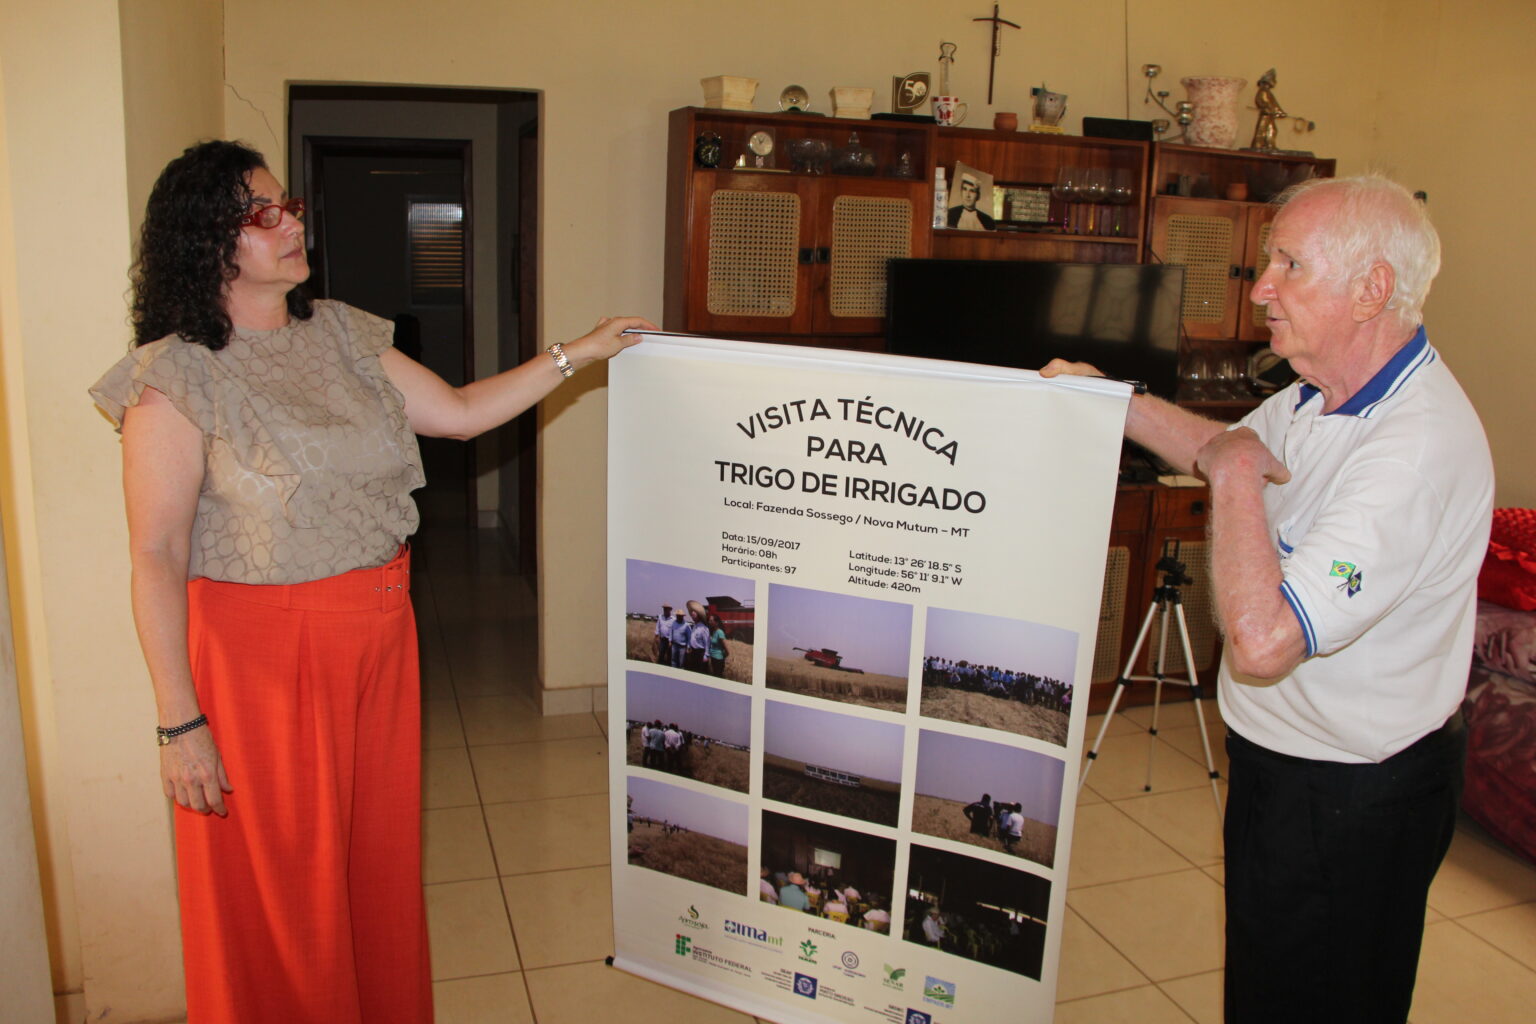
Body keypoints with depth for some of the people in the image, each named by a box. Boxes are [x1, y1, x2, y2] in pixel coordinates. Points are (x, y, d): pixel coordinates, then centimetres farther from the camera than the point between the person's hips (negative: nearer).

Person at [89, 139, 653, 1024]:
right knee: (283, 882, 10)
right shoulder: (177, 378, -14)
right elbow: (156, 559, -14)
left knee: (383, 853, 20)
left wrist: (572, 357, 5)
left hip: (380, 636, 6)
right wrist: (179, 722, -15)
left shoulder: (340, 336, 6)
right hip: (262, 654, -6)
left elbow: (460, 411, 11)